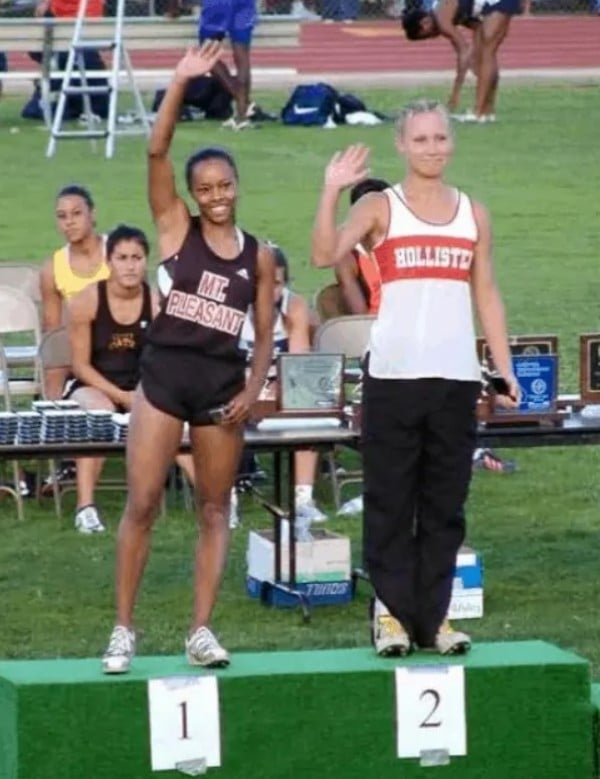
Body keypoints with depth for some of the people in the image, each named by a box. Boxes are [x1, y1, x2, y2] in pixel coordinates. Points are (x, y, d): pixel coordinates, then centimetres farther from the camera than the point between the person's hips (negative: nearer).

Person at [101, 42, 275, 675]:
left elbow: (265, 335, 10)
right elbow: (156, 151, -11)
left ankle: (201, 631, 9)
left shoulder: (258, 256, 5)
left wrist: (252, 391, -4)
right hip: (163, 373, -2)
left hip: (222, 382, 2)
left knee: (215, 511, 5)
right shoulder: (175, 227, 1)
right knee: (141, 503, -5)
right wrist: (180, 83, -19)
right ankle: (124, 629, 2)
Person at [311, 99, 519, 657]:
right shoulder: (380, 208, 1)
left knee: (445, 504, 6)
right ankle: (391, 611, 4)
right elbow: (324, 255, -14)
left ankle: (434, 616, 11)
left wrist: (505, 368, 9)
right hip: (393, 375, -3)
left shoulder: (473, 214, 12)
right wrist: (331, 192, -22)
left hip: (456, 377, 3)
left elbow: (486, 295, 15)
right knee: (391, 501, -1)